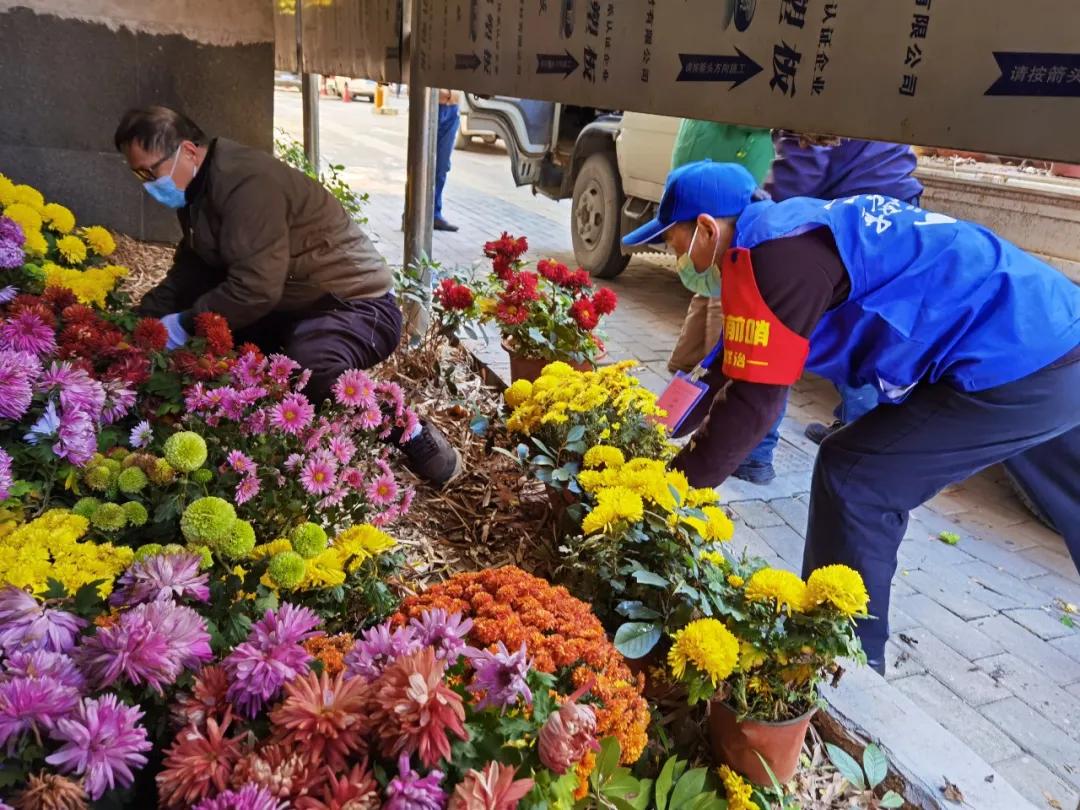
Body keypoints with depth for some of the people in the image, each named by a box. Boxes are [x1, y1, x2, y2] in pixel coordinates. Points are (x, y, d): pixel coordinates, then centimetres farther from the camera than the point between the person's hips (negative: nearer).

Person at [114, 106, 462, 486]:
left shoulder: (246, 183, -24)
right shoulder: (199, 186, 8)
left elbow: (255, 289, -31)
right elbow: (193, 268, 13)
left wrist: (183, 327, -21)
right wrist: (144, 317, 1)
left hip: (358, 304, -10)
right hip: (294, 306, 10)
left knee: (307, 369, -37)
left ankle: (408, 430, -14)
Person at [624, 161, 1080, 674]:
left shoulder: (769, 257, -17)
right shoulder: (787, 230, 13)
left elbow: (752, 402, -18)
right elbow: (737, 366, 19)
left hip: (1017, 367, -10)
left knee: (853, 483, -2)